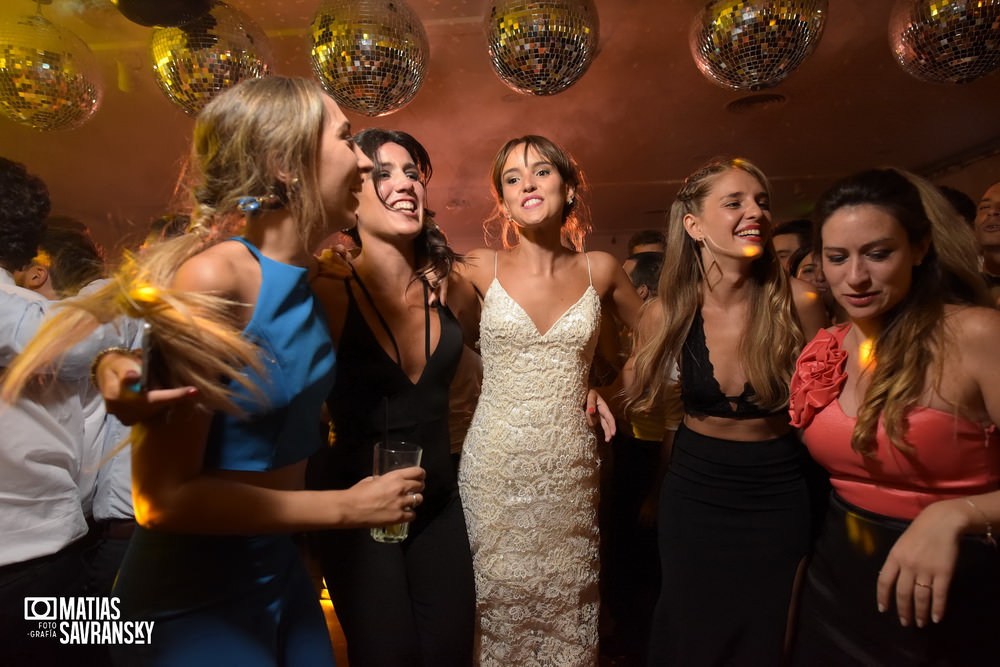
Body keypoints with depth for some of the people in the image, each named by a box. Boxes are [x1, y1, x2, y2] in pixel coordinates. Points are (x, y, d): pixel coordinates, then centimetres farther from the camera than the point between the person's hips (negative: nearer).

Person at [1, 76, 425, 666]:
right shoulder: (212, 276, -23)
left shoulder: (315, 280, -2)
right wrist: (346, 507, -18)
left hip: (284, 575, 6)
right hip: (194, 604, -6)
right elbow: (163, 497, -23)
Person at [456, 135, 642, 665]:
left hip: (571, 467, 1)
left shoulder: (599, 270, 1)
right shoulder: (480, 269, -4)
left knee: (568, 612, 14)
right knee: (502, 605, 12)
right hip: (495, 465, -1)